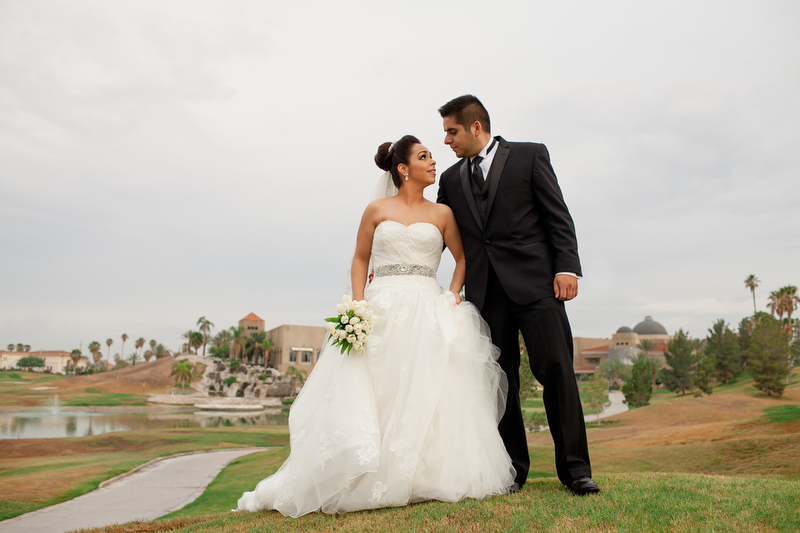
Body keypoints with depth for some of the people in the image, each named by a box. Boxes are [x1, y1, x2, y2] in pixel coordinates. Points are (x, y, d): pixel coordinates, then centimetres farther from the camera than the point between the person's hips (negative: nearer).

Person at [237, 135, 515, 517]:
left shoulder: (442, 213, 13)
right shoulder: (377, 210, 10)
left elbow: (463, 258, 17)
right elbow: (360, 259, 13)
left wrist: (453, 296, 0)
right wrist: (358, 305, -2)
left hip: (428, 311, 1)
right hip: (381, 310, -1)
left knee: (429, 394, -9)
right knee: (373, 394, -8)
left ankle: (428, 478, 1)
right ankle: (370, 482, 2)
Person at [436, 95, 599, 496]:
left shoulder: (530, 155, 7)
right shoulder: (451, 179, 17)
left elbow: (557, 215, 1)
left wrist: (566, 267, -10)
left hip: (534, 282, -3)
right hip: (485, 292, 4)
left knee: (556, 370, -7)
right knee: (499, 380, 4)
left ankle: (574, 468, 4)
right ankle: (512, 469, 14)